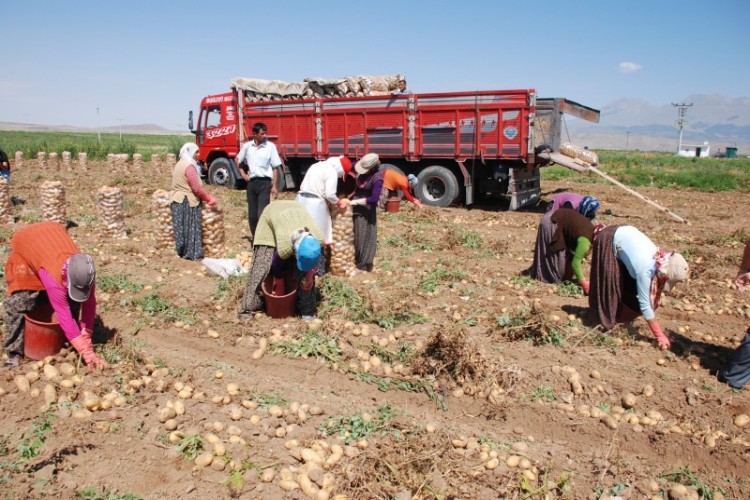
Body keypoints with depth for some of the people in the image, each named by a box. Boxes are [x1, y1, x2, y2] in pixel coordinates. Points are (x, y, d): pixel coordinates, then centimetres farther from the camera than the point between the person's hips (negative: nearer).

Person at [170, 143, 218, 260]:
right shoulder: (189, 166, -15)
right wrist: (209, 199, -9)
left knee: (182, 227, 12)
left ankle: (183, 251, 17)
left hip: (178, 201, 9)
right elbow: (197, 188, -20)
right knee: (191, 228, -4)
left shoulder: (180, 164, 15)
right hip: (188, 202, -9)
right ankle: (192, 254, -1)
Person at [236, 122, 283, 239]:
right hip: (251, 182, 4)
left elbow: (275, 168, -4)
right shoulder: (247, 146, 5)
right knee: (252, 214, 8)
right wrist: (243, 173, 12)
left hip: (265, 182, -4)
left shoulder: (270, 146, -5)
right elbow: (237, 159, 23)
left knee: (262, 213, -13)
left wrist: (275, 186, -9)